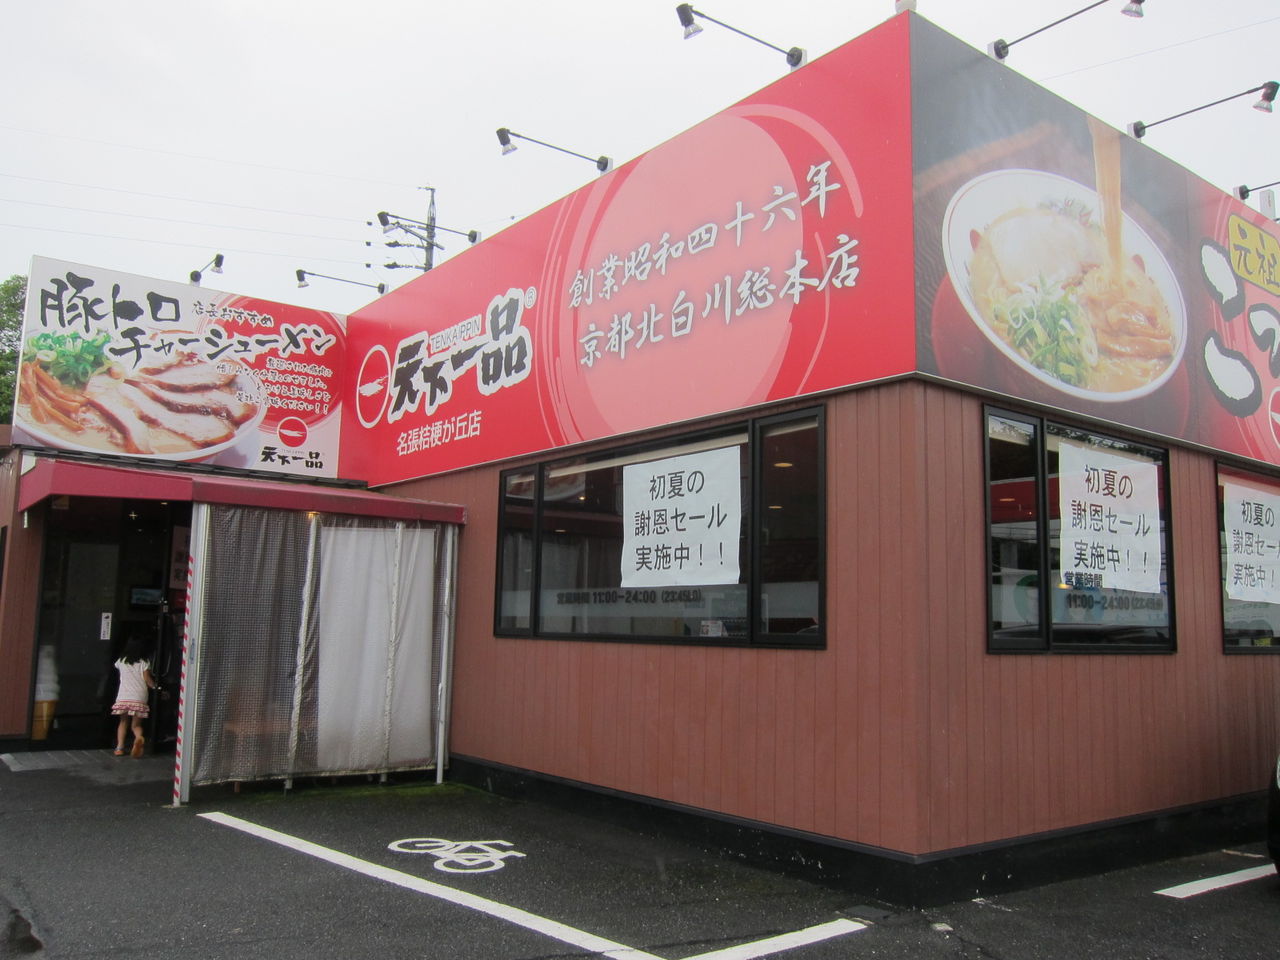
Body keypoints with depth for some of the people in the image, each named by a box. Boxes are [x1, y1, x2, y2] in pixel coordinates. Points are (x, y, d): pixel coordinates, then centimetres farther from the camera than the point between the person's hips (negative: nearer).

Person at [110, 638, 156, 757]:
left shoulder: (121, 662, 10)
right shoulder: (143, 664, 2)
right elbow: (148, 680, -4)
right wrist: (155, 687, 14)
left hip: (123, 697, 2)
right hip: (139, 698, -1)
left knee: (123, 722, 17)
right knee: (136, 724, 3)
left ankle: (119, 747, 5)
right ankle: (139, 738, -28)